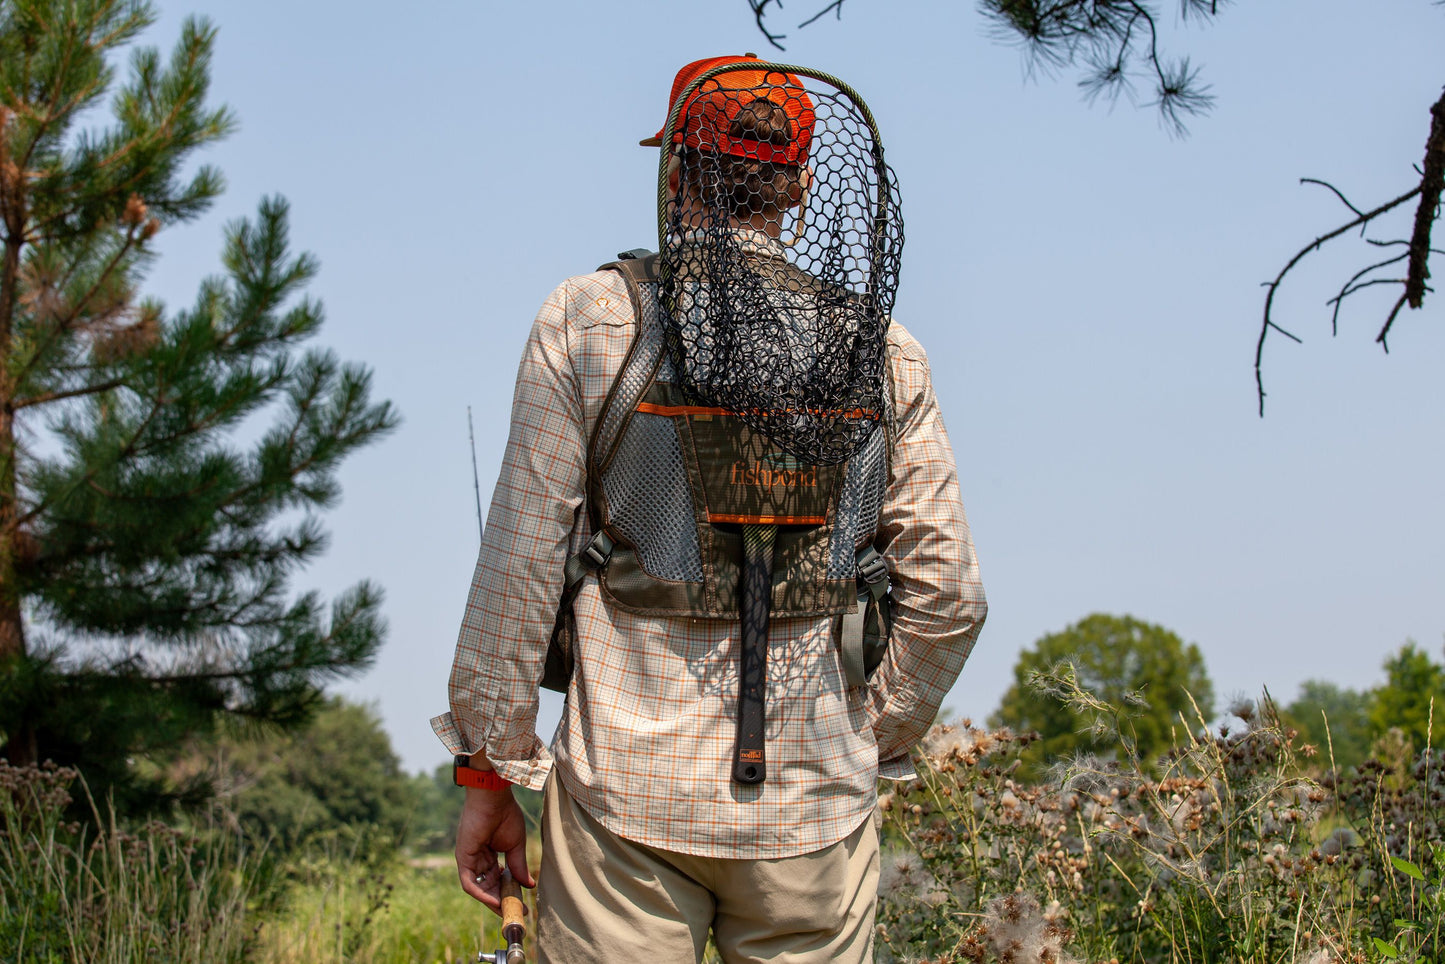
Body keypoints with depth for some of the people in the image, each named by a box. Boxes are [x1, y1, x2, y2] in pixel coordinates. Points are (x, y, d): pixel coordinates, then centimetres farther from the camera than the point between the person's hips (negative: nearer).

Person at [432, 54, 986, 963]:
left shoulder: (591, 318, -2)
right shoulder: (882, 350, 5)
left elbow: (521, 564, -4)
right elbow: (948, 596, 4)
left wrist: (490, 772, 3)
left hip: (629, 795, -2)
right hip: (816, 805, 2)